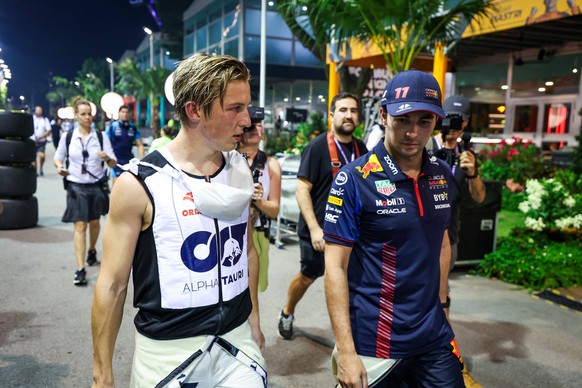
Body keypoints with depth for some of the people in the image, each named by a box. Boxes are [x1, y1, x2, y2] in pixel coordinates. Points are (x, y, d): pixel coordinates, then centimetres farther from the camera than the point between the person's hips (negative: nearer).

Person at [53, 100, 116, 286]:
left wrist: (107, 157, -23)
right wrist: (59, 167, -8)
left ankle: (92, 250, 45)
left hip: (96, 186, 2)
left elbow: (113, 163, -1)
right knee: (79, 225, -7)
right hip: (76, 186, -1)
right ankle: (80, 269, -6)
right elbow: (58, 157, 13)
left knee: (94, 222, 17)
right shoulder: (67, 138, -1)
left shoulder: (101, 137, -1)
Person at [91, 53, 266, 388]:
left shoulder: (240, 171, -1)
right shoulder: (139, 184, -15)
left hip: (237, 339, 4)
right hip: (167, 349, -3)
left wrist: (254, 319, 13)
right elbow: (112, 285, -10)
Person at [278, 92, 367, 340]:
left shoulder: (360, 149, 3)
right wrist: (314, 229, -21)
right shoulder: (318, 146, -13)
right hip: (318, 230, -4)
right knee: (308, 276, 13)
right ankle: (287, 313, 40)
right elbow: (302, 189, -16)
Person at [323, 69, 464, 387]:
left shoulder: (442, 175, 2)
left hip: (435, 337, 5)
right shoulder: (353, 179, -15)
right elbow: (335, 267, -15)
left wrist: (438, 301, 12)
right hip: (374, 345, -4)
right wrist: (346, 352, -17)